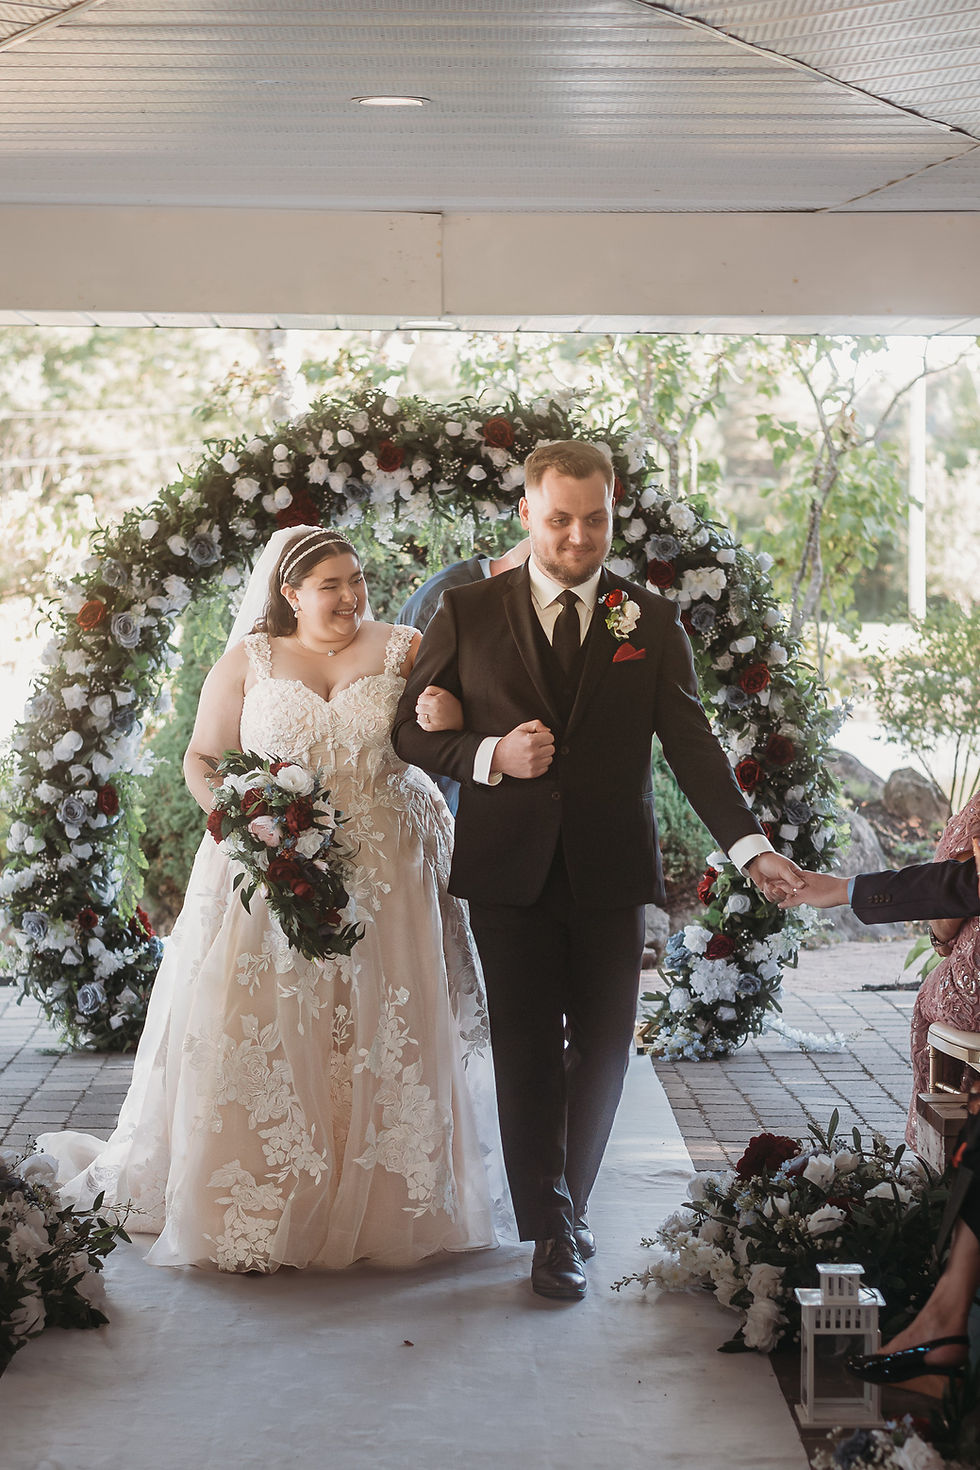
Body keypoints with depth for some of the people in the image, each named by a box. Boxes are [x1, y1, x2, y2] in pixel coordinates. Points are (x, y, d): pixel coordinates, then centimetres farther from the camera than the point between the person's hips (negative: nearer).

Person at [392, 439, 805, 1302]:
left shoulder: (651, 622, 4)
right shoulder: (468, 613, 3)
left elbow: (691, 744, -2)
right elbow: (412, 731, 5)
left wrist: (750, 845, -15)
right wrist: (490, 757, -14)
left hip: (610, 872, 1)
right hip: (510, 872, -1)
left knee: (603, 1046, 8)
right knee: (527, 1050, 0)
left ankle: (566, 1202, 28)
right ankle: (552, 1230, 10)